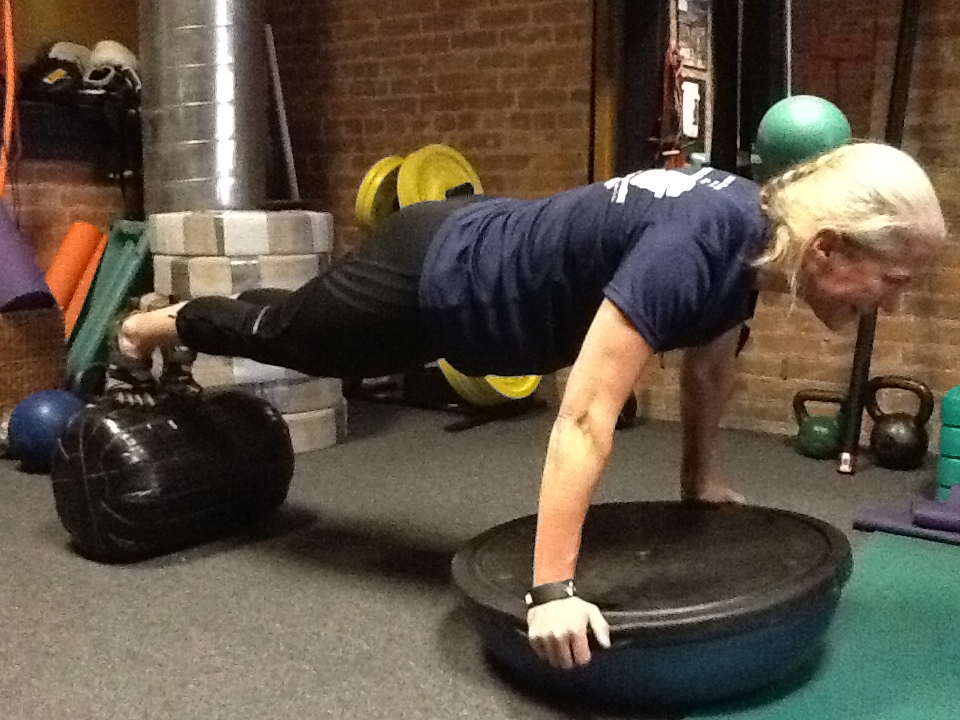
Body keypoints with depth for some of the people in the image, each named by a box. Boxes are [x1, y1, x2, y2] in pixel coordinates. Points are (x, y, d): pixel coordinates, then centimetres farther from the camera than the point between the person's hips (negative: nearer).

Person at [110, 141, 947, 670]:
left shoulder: (756, 235, -11)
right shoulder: (691, 249, -38)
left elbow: (709, 363, 7)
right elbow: (583, 419, -41)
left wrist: (701, 482, 18)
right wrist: (551, 591, -39)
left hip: (474, 251, 7)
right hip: (426, 283, -7)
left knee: (287, 334, 32)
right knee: (282, 333, 22)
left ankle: (162, 325, 59)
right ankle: (147, 331, 52)